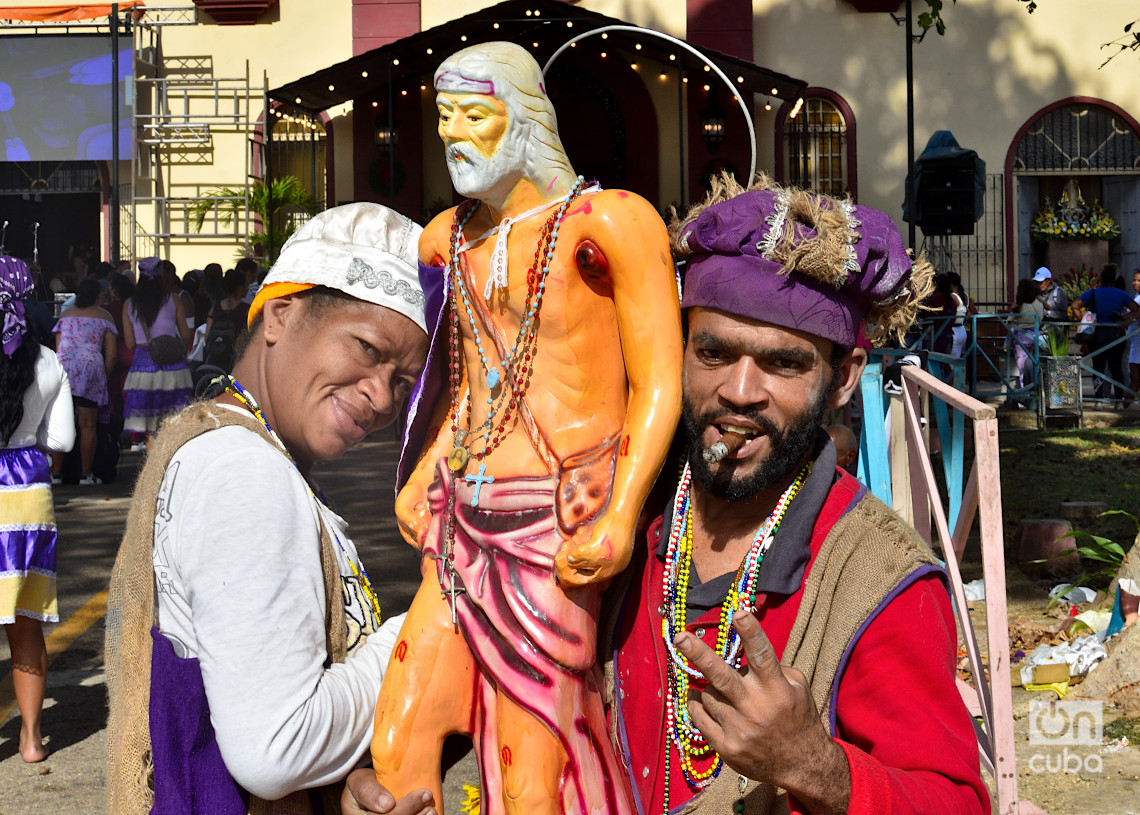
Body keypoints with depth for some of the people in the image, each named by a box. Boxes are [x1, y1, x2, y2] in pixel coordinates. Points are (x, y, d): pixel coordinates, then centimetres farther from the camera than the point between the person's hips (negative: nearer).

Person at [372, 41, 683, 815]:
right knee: (396, 752, 2)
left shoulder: (604, 223, -8)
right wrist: (420, 478, 17)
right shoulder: (450, 238, 13)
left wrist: (620, 517, -20)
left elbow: (660, 384, -10)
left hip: (555, 531, -7)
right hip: (463, 526, 7)